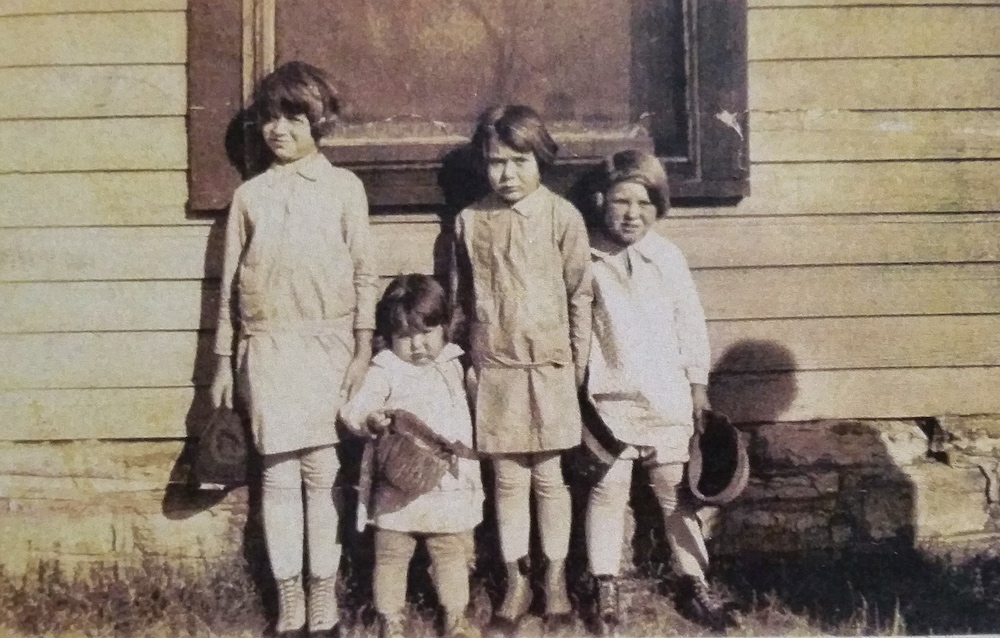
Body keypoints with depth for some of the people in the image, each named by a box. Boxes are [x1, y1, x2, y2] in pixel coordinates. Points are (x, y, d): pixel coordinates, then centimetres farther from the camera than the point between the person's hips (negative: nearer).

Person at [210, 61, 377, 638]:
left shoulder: (344, 186, 3)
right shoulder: (250, 195, 10)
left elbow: (364, 274, 1)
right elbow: (230, 284, 10)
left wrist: (363, 351, -5)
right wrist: (224, 360, 8)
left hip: (328, 344, -2)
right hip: (268, 347, 2)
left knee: (323, 471, 0)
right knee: (279, 473, 4)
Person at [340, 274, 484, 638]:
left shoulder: (452, 366, 8)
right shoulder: (385, 371, -8)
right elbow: (352, 411, -15)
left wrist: (463, 447, 15)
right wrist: (370, 421, -35)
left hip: (450, 483, 4)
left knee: (452, 554, 15)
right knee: (391, 556, 8)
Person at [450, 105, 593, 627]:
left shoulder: (562, 217, -5)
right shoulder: (470, 220, 2)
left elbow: (580, 295, -2)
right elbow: (459, 299, 8)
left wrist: (578, 363, -2)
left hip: (549, 367, -2)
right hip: (494, 370, 2)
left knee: (549, 476, 9)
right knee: (508, 479, 10)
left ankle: (555, 578, 25)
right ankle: (516, 580, 24)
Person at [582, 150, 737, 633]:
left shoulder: (667, 257, -1)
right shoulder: (587, 260, -5)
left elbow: (690, 322, 4)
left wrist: (698, 383, 5)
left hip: (666, 397, 1)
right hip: (607, 397, -1)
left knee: (676, 489, 10)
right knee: (608, 490, 7)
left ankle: (694, 583, 21)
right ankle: (605, 587, 19)